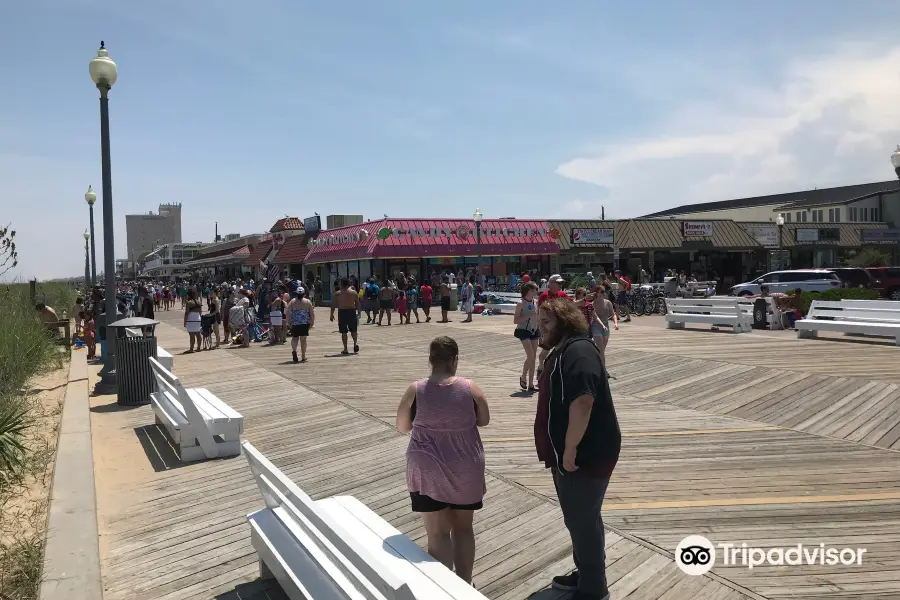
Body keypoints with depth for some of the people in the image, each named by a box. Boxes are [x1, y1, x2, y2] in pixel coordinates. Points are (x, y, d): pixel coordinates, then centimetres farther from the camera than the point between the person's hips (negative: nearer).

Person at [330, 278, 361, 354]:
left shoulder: (338, 293, -1)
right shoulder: (354, 292, 2)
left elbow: (333, 304, -2)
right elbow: (357, 303, 3)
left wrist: (332, 314, 5)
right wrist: (356, 309, 16)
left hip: (342, 312, -1)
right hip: (352, 312, 1)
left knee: (343, 332, 5)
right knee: (353, 330, 15)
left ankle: (345, 349, 5)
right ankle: (355, 343, -7)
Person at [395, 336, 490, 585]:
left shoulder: (415, 391, -12)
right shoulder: (470, 389, -11)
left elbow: (402, 426, 0)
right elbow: (484, 420, 4)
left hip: (428, 472, -1)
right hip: (465, 471, 2)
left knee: (438, 534, 9)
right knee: (463, 528, 19)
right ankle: (464, 585, 32)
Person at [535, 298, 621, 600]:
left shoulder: (579, 352, -22)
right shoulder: (562, 351, 12)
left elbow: (582, 404, -31)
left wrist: (570, 450, -25)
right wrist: (564, 450, 21)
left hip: (586, 455, -10)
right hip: (570, 452, 10)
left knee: (582, 520, 3)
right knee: (579, 518, 22)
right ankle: (585, 575, 39)